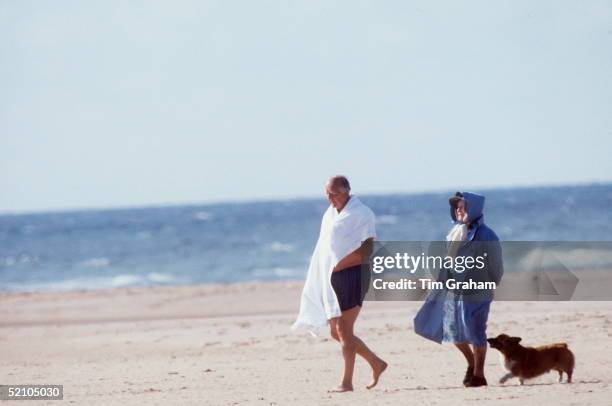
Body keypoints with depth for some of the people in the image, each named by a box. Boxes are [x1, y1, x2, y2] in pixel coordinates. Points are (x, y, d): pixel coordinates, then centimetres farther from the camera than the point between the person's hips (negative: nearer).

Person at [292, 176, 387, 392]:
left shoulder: (361, 214, -9)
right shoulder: (330, 214, 15)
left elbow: (367, 250, -14)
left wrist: (339, 265, -17)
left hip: (352, 275, -9)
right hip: (331, 279, 9)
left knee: (344, 330, -9)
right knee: (336, 332, 10)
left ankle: (347, 382, -4)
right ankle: (376, 364, 22)